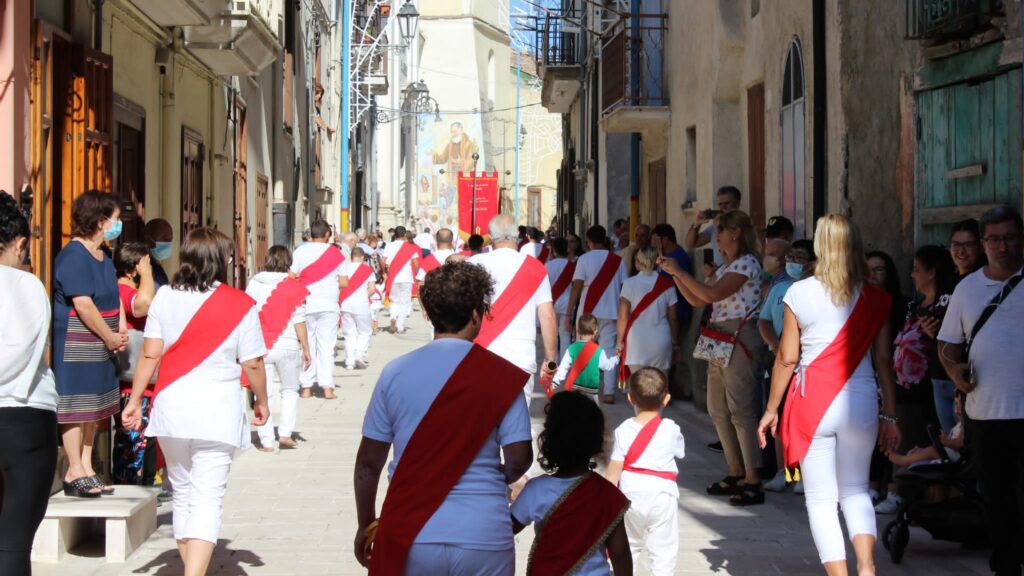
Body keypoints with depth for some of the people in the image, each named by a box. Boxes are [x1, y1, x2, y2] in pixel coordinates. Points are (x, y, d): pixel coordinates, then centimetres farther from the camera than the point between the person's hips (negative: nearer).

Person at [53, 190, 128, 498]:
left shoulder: (103, 255, 14)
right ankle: (75, 473, 0)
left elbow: (114, 294, 18)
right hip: (75, 345, -10)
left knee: (93, 405, 12)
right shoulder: (73, 256, -16)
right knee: (74, 406, -4)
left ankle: (86, 468, 19)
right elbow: (83, 305, -21)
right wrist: (111, 337, -13)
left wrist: (122, 329, 1)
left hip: (102, 344, 10)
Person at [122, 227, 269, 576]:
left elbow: (150, 354, -1)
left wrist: (135, 400, 7)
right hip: (218, 412, -3)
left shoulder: (165, 297, 0)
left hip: (171, 407, 3)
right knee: (208, 499, -3)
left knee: (183, 495, 18)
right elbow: (252, 364, -2)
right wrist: (261, 403, 14)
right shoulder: (240, 305, -5)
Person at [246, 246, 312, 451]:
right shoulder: (293, 287, -5)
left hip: (260, 347, 1)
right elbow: (299, 321, -5)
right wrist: (306, 349, 1)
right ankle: (285, 434, 6)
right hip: (287, 346, -1)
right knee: (289, 390, 16)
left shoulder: (253, 284, 2)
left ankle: (266, 441, 6)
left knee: (263, 394, 7)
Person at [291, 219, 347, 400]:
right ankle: (327, 387, -4)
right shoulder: (335, 253, 2)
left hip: (306, 304, 0)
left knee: (307, 345, 8)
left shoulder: (300, 251, -1)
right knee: (326, 346, 3)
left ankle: (306, 387, 7)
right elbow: (344, 283, 0)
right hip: (329, 304, 0)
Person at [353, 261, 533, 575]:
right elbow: (519, 459, -6)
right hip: (485, 540, -1)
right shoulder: (500, 376, -4)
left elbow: (368, 461, 4)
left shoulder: (395, 372, 0)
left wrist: (365, 525, 17)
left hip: (412, 540, 1)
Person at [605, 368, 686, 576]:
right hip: (662, 495, -2)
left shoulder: (624, 430, -6)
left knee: (629, 547, 20)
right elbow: (680, 452, 11)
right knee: (663, 552, 2)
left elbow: (614, 469, -6)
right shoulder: (671, 430, -8)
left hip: (631, 496, 2)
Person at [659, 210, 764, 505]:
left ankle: (753, 481, -13)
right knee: (718, 410, 12)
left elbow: (712, 294, -19)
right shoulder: (725, 266, 19)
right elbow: (697, 300, 18)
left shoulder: (747, 263, -10)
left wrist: (679, 271, -12)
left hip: (739, 337, -10)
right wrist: (674, 274, 9)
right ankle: (736, 473, 19)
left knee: (740, 409, -12)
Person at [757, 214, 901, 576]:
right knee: (855, 490, 17)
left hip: (813, 401, -2)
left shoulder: (800, 293, -3)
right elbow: (884, 361, 4)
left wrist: (771, 409, 7)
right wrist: (889, 416, 10)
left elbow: (787, 357, -2)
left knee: (822, 498, 4)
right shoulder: (874, 299, 3)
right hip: (861, 401, 3)